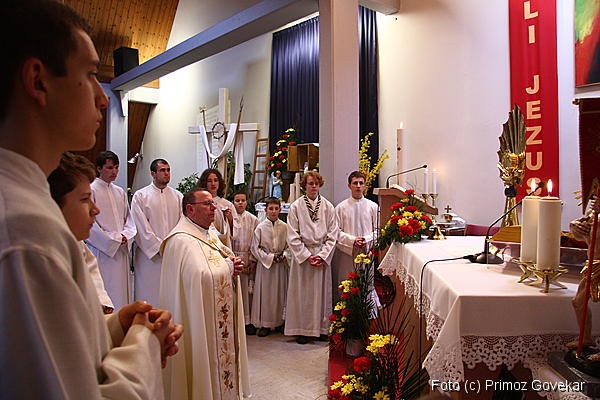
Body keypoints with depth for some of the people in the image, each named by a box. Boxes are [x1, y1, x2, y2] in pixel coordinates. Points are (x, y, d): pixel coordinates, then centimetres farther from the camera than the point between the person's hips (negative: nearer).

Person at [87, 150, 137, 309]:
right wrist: (113, 239, -10)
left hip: (121, 252, 6)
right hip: (101, 251, -6)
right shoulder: (91, 190, -6)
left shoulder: (120, 192, 14)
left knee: (122, 292, 9)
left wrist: (125, 236, -2)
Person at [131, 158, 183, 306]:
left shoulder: (178, 196, 10)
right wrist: (160, 247, -11)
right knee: (150, 294, 1)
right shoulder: (140, 196, 1)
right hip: (150, 254, -3)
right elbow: (142, 227, -5)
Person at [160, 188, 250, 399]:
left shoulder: (210, 234, 10)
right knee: (205, 363, 5)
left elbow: (227, 262, 19)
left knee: (222, 356, 19)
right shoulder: (182, 240, -20)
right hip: (201, 320, -9)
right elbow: (201, 276, -30)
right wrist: (228, 266, -15)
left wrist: (234, 266, -4)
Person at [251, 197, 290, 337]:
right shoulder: (260, 227, -3)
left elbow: (289, 245, 6)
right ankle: (265, 324, 12)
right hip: (265, 263, -1)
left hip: (281, 265, 1)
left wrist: (284, 256, -10)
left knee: (280, 292, 8)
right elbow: (255, 247, -3)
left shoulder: (285, 227, 0)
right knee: (265, 293, 3)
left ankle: (280, 321, 21)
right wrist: (268, 257, -10)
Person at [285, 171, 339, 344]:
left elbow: (332, 235, 1)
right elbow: (293, 237, -4)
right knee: (303, 293, 3)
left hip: (323, 256, 1)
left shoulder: (328, 207, 3)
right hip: (302, 255, -1)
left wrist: (322, 255, -9)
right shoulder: (295, 207, -2)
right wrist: (307, 256, -11)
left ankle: (322, 328, 19)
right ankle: (303, 330, 14)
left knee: (322, 292, 7)